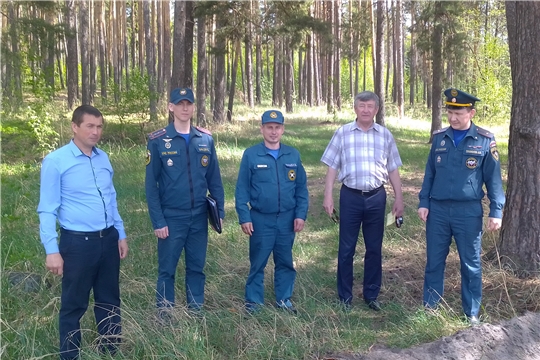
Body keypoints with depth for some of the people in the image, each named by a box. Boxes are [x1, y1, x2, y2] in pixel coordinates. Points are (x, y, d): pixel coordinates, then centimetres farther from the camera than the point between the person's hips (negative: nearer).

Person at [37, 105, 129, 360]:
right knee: (74, 305, 9)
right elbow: (47, 209, -10)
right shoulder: (55, 161, -10)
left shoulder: (103, 158, 8)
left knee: (109, 300, 16)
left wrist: (121, 234, 15)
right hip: (78, 242, -5)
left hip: (108, 239, 6)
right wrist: (52, 250, -14)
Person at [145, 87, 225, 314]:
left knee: (197, 268, 13)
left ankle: (196, 311, 26)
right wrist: (158, 221, -10)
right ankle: (165, 314, 20)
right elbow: (151, 184, -7)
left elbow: (214, 178, 8)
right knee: (167, 269, 6)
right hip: (171, 218, -3)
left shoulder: (206, 139, 3)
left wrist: (220, 210, 3)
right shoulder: (157, 141, -6)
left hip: (199, 217, 3)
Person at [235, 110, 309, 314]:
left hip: (287, 219, 3)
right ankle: (253, 302, 18)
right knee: (257, 263, 6)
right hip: (260, 219, -3)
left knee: (285, 262, 13)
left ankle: (284, 300, 26)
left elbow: (302, 188, 6)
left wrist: (300, 214, -1)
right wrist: (244, 217, -9)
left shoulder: (293, 155, 4)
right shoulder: (251, 155, -5)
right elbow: (242, 189, -4)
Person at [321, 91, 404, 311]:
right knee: (346, 249, 6)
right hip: (350, 196, -2)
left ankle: (371, 295, 24)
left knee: (374, 249, 10)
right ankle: (345, 296, 19)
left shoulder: (385, 135, 6)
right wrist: (328, 196, -6)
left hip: (376, 197, 2)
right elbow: (332, 167, 1)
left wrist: (399, 199, 6)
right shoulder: (342, 133, 0)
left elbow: (393, 170, 9)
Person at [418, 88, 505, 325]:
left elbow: (493, 178, -2)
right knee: (434, 261, 10)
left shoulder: (485, 141, -4)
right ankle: (430, 306, 23)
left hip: (468, 211, -2)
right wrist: (423, 203, 3)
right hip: (438, 209, 3)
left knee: (470, 264, 8)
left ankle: (472, 313, 21)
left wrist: (496, 211, -6)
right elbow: (430, 173, 9)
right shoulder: (439, 138, 4)